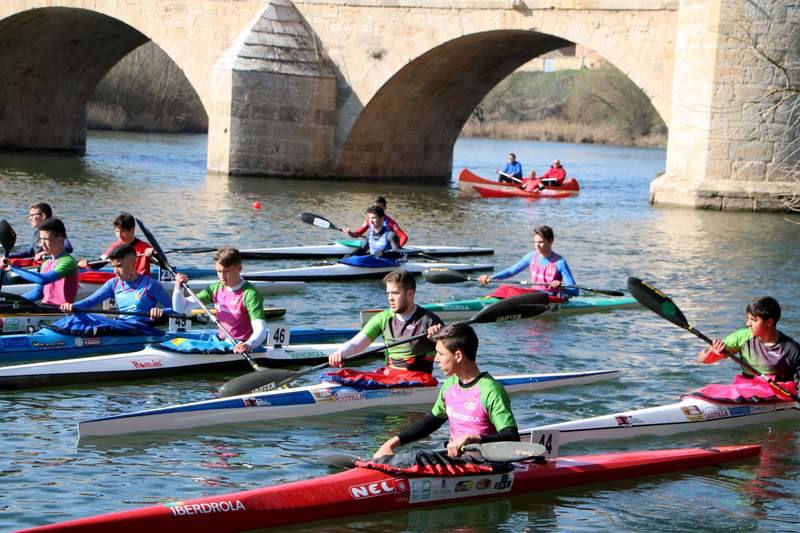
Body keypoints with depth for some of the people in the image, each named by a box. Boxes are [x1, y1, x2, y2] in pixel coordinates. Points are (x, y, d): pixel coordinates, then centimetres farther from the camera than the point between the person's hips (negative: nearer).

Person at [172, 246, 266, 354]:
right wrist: (179, 288, -9)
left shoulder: (249, 294, -14)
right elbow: (181, 308, 11)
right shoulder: (216, 289, 6)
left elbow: (260, 330, -26)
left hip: (240, 347, -6)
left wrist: (248, 345, -47)